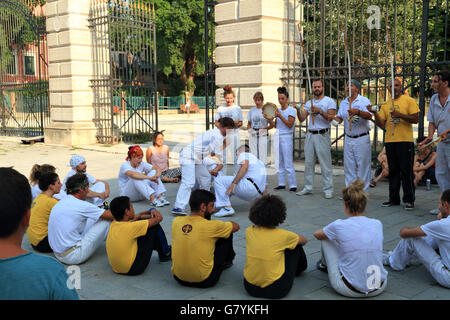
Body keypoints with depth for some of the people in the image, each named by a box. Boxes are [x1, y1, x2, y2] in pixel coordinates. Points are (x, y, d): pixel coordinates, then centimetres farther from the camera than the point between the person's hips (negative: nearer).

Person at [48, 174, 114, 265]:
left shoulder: (61, 202, 7)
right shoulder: (80, 205, -18)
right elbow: (111, 216, -12)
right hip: (72, 257, -9)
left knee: (92, 219, 17)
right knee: (107, 220, -3)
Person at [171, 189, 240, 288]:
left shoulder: (176, 221, -5)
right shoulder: (210, 226, -17)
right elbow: (236, 226, 2)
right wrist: (223, 225, 22)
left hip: (178, 278, 5)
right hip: (204, 281, -5)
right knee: (227, 236, 10)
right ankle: (227, 261, 39)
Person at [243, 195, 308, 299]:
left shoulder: (249, 231, -4)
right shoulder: (282, 235, -12)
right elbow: (304, 240, 10)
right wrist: (291, 240, 33)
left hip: (250, 287, 4)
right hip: (276, 290, -4)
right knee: (296, 247, 15)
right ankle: (299, 269, 46)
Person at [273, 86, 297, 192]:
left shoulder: (291, 110, -5)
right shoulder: (278, 110, 12)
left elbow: (290, 125, -13)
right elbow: (276, 125, 15)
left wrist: (280, 116, -19)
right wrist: (273, 117, -3)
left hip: (286, 137, -7)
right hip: (278, 136, 7)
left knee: (288, 163, -7)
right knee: (280, 162, 9)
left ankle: (293, 185, -2)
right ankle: (281, 183, 16)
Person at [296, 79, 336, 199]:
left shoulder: (329, 101, 0)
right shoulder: (309, 103, 16)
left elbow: (331, 118, -9)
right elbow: (302, 119, 10)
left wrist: (320, 111, -21)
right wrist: (298, 110, -7)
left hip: (322, 135, -5)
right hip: (310, 134, 5)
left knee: (325, 164, -5)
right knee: (308, 163, 8)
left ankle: (328, 189, 2)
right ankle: (308, 187, 17)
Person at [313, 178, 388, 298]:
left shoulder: (339, 226, -14)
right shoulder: (377, 224, -2)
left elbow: (317, 234, 9)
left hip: (349, 290, -4)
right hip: (379, 288, 4)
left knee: (326, 239, 12)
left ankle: (325, 264, 42)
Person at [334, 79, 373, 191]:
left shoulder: (364, 101, -4)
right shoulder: (343, 102, 14)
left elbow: (369, 116, -17)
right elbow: (340, 117, 15)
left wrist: (357, 112, -35)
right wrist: (336, 120, -8)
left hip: (362, 139, -5)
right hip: (348, 139, 5)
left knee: (363, 165, -2)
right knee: (349, 166, 7)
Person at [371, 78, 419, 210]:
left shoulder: (409, 101, 1)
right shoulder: (385, 105, 13)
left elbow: (415, 119, -6)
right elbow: (381, 124, 8)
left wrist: (400, 115, -18)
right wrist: (375, 113, -7)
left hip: (405, 141, -4)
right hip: (390, 141, 5)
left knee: (406, 172, -3)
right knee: (393, 171, 11)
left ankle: (409, 200, 5)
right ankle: (394, 198, 19)